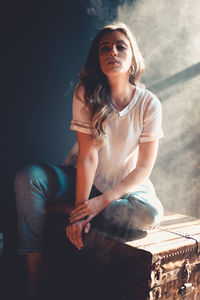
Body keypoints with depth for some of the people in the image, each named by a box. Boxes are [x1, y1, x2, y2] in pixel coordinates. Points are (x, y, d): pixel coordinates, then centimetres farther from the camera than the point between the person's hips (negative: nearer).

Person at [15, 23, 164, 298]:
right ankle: (35, 278, -19)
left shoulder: (149, 104, -12)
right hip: (84, 180, 1)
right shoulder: (86, 94, -12)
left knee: (150, 214, -32)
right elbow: (88, 156, -17)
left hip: (125, 186, 0)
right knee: (28, 177, -25)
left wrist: (102, 201, -21)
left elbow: (145, 167, -12)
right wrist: (81, 205, -25)